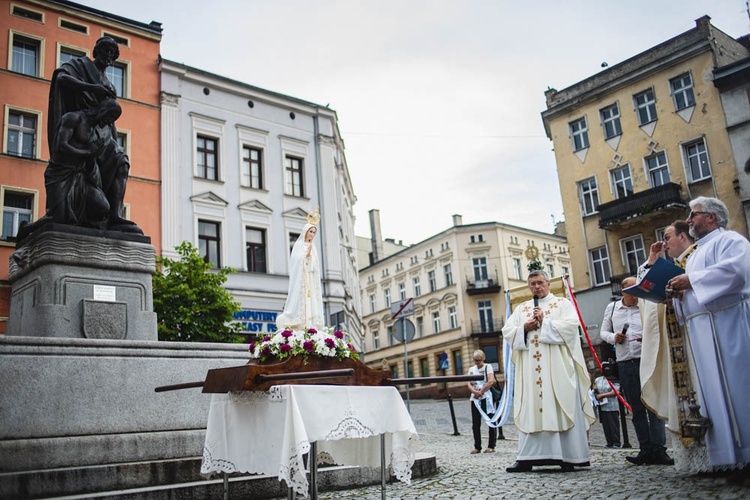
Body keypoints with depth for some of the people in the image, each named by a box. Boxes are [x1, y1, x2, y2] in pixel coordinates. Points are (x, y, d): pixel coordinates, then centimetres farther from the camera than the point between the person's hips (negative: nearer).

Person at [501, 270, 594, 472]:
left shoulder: (563, 303, 8)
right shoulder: (521, 309, 19)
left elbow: (571, 325, -8)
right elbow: (507, 331, 10)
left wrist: (544, 322, -10)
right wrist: (524, 328, -7)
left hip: (557, 366, -3)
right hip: (530, 369, 3)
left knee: (561, 408, -5)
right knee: (530, 409, 0)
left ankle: (569, 456, 1)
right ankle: (527, 458, 0)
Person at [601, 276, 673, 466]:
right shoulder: (612, 308, 11)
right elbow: (604, 332, 16)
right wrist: (614, 337, -5)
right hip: (625, 364, 3)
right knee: (637, 408, 7)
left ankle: (658, 449, -2)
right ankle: (646, 450, 12)